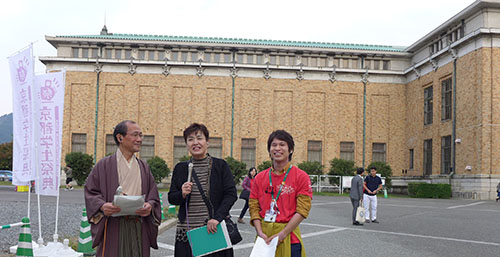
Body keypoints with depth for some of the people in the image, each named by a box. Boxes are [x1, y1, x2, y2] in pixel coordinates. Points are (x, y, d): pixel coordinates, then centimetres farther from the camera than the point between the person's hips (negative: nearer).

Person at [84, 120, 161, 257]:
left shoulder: (143, 167, 14)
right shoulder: (104, 165, 3)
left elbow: (153, 196, 11)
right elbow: (90, 192, 0)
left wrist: (150, 206, -11)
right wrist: (102, 206, -19)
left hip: (139, 229, 3)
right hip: (113, 229, -3)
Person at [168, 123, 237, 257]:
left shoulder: (221, 165, 3)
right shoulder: (180, 168, 10)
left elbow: (231, 194, -3)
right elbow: (171, 198, 13)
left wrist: (217, 218, -14)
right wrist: (182, 194, -9)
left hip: (215, 230, -2)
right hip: (187, 232, 2)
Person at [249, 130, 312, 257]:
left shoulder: (301, 176, -3)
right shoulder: (259, 178, 8)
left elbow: (303, 210, -8)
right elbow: (254, 207, 6)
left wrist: (282, 234, -14)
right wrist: (260, 232, -9)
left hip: (288, 235, -3)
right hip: (264, 237, 3)